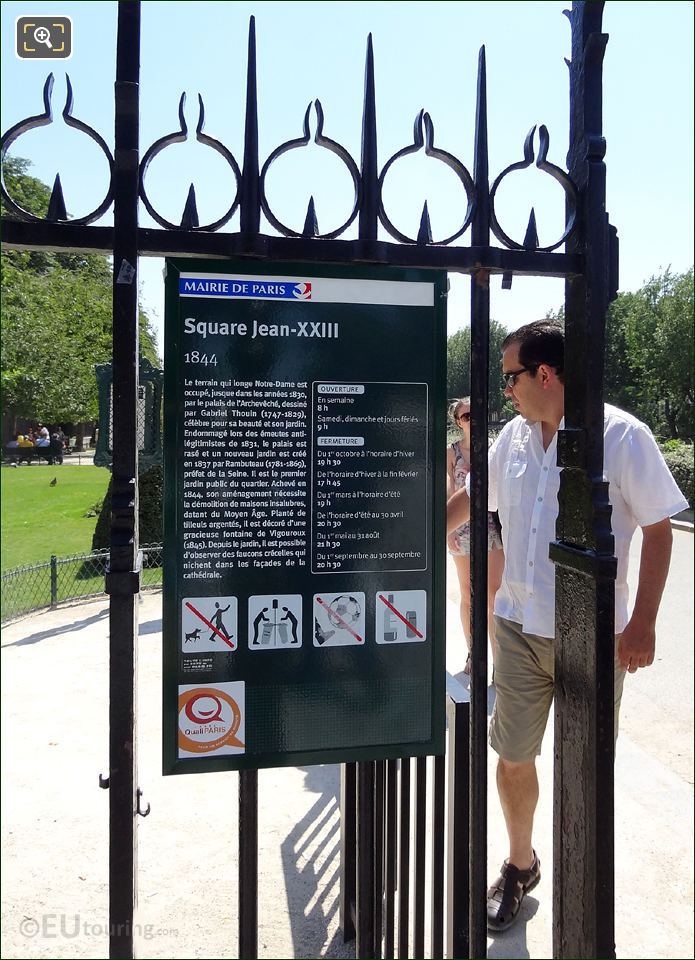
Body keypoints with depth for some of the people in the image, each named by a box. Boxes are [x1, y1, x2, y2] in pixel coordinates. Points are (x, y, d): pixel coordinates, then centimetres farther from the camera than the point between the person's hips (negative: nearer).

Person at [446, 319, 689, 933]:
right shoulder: (514, 437, 4)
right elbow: (470, 499, 16)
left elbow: (658, 529, -8)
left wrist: (643, 622, -11)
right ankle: (520, 866, 39)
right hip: (519, 626, 4)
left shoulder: (622, 436, -11)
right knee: (512, 758, 13)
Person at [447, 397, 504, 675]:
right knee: (468, 595, 10)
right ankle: (473, 653, 25)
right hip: (463, 527, 0)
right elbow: (448, 494, 1)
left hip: (492, 526, 0)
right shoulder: (452, 452, 1)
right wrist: (448, 531, -4)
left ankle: (498, 657, 6)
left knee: (494, 594, -1)